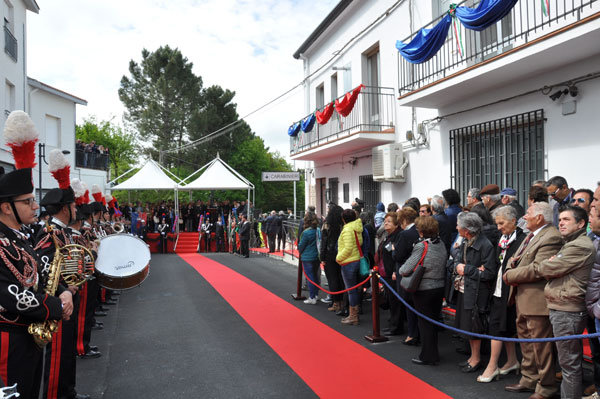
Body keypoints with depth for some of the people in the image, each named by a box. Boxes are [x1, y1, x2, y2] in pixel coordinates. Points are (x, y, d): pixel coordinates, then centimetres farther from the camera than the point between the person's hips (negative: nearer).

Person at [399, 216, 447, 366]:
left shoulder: (421, 247, -20)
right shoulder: (441, 244, -1)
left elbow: (405, 270, -20)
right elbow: (445, 264, 7)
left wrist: (401, 270, 1)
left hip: (424, 290, -6)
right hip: (440, 287, 6)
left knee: (425, 323, 6)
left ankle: (428, 356, 16)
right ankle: (433, 353, 30)